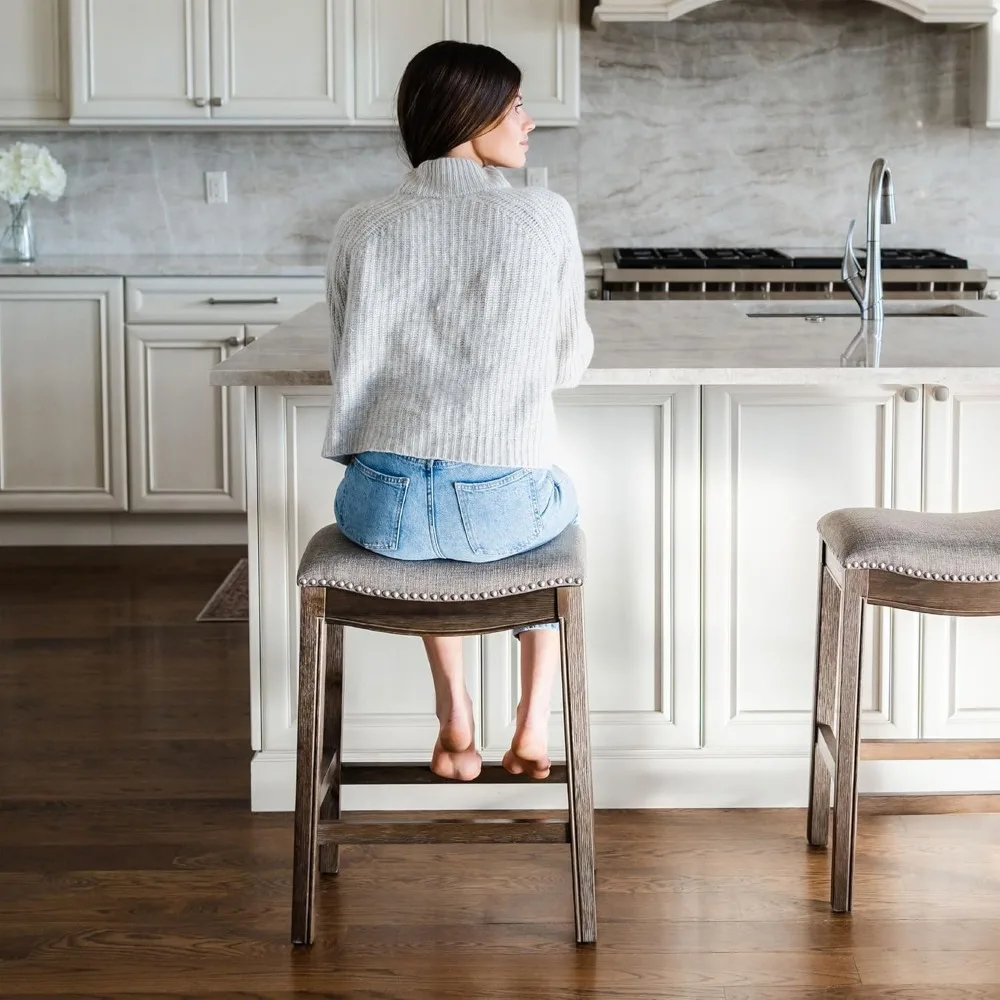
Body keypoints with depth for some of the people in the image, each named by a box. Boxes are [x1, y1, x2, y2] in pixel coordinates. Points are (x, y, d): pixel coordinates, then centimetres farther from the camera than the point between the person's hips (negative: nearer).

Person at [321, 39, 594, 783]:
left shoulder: (362, 229, 5)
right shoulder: (547, 217, -1)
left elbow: (351, 370, 14)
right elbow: (570, 365, 10)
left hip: (381, 507, 2)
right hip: (500, 508, -2)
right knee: (557, 502, 36)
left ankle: (455, 722, 32)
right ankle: (533, 728, 31)